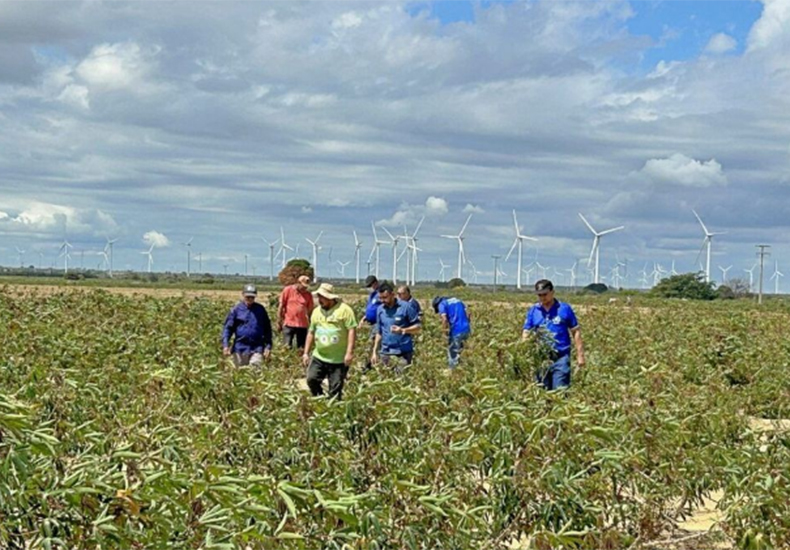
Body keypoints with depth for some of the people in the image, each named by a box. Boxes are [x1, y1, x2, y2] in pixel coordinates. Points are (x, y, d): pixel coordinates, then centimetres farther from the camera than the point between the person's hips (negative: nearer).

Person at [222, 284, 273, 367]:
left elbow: (267, 329, 11)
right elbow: (228, 328, 1)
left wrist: (268, 346, 4)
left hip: (257, 348, 0)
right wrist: (225, 345, -10)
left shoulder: (260, 309, 6)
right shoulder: (236, 309, 1)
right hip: (240, 348, 0)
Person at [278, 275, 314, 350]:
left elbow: (310, 310, 9)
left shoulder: (308, 295, 5)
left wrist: (310, 325, 6)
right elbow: (281, 306, 2)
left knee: (301, 348, 3)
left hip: (303, 325, 2)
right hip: (288, 324, -2)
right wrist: (279, 321, 0)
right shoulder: (287, 290, 0)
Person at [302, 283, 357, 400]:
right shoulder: (316, 311, 10)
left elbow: (352, 330, -11)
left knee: (335, 389, 1)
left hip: (339, 360, -5)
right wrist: (306, 353, 14)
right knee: (312, 379, -9)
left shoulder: (344, 310, -8)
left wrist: (349, 352, -17)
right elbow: (311, 333, 17)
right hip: (319, 357, 5)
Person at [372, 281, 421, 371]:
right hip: (385, 353, 4)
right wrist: (375, 352, 12)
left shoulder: (406, 307, -6)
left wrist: (402, 330, -20)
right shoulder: (380, 309, 8)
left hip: (403, 353, -4)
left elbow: (418, 327, -3)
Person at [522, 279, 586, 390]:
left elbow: (575, 332, 5)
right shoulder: (533, 311, 8)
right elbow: (526, 334, 6)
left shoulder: (565, 309, 1)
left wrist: (580, 355, 1)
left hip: (560, 357, -3)